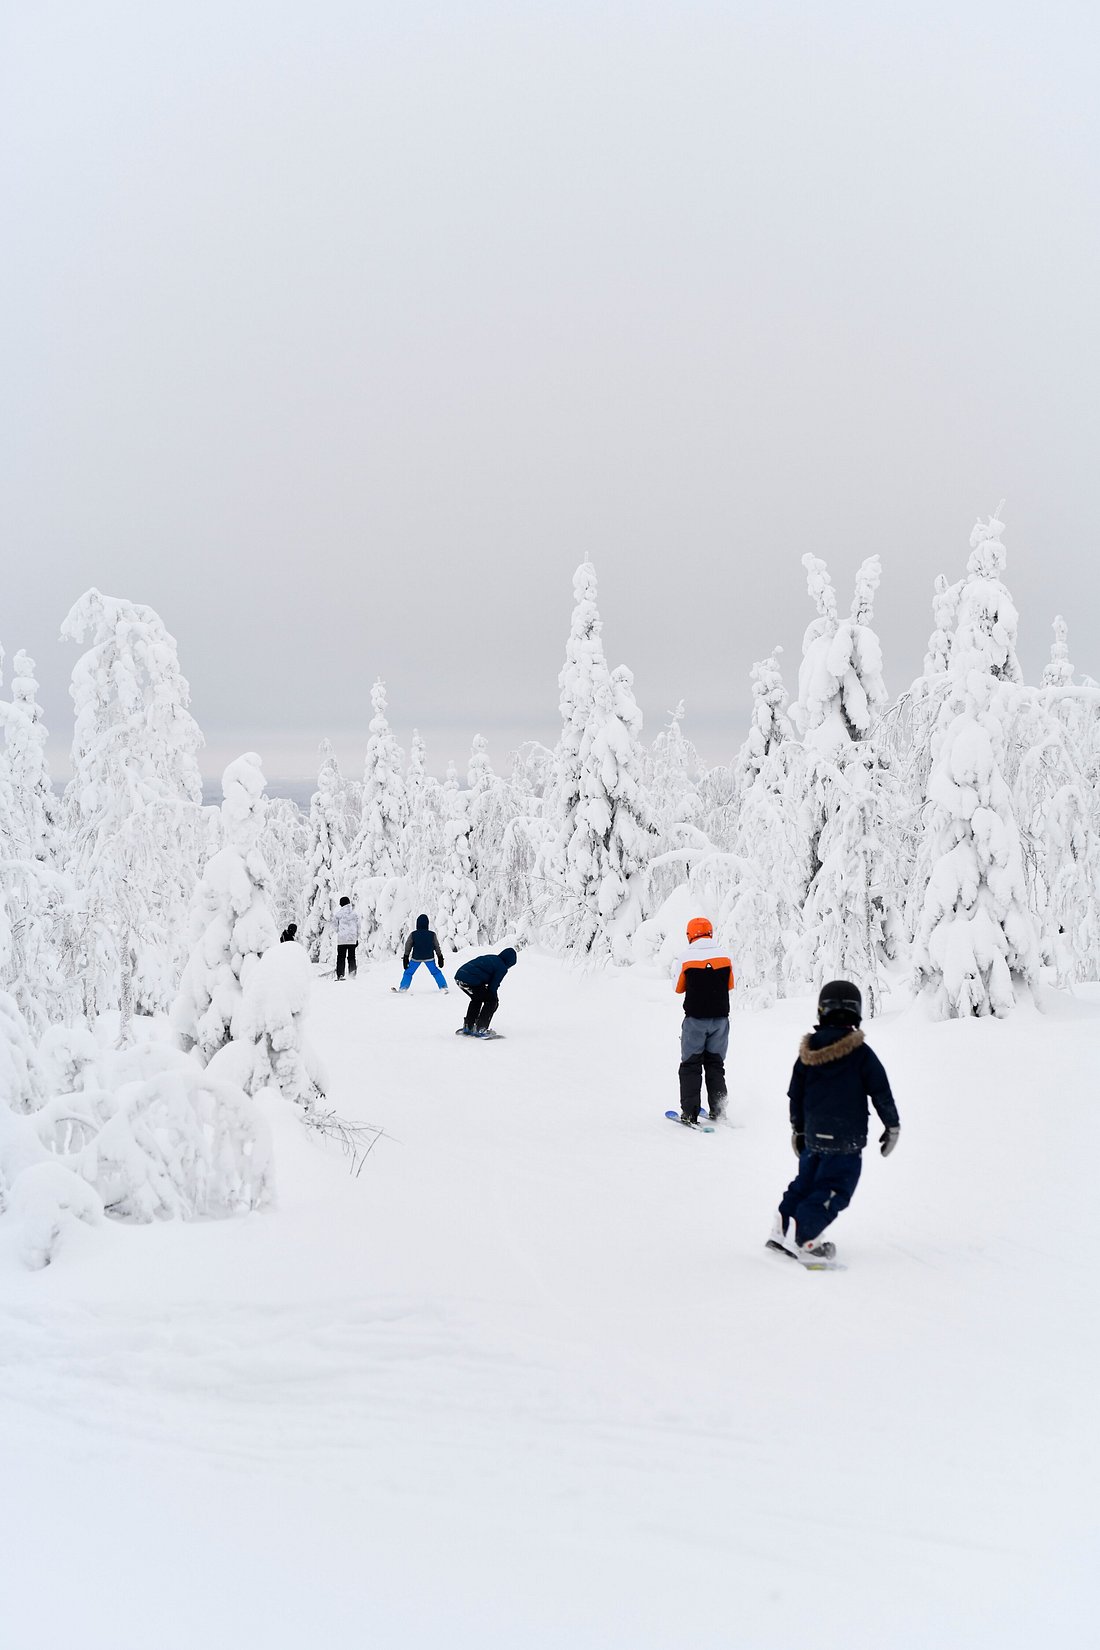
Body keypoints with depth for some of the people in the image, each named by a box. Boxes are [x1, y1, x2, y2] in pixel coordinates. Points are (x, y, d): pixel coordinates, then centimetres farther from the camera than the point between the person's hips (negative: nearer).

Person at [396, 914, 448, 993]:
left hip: (416, 958, -1)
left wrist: (406, 958, 5)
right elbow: (437, 947, 0)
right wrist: (440, 957, 12)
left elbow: (408, 947, -6)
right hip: (429, 957, 1)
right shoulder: (432, 935, -12)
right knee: (435, 972, 17)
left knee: (408, 972, 16)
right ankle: (443, 987, 13)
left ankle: (402, 988, 17)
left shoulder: (413, 935, -14)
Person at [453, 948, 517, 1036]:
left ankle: (467, 1027, 32)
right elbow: (493, 986, 2)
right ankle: (480, 1029, 5)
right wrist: (494, 998, 18)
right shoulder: (502, 968, 3)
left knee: (477, 999, 32)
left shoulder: (490, 958, 27)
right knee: (492, 1001, 8)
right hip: (471, 981, -8)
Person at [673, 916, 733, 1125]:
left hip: (695, 1019, -3)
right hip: (720, 1018, 3)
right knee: (715, 1064, 15)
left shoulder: (687, 958, -10)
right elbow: (730, 985, 9)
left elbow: (679, 988, 1)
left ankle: (689, 1113, -1)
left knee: (690, 1065, 5)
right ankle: (718, 1111, 13)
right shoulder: (724, 956, -3)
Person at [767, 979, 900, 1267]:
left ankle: (783, 1230, 23)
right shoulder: (860, 1052, -11)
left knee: (806, 1181, 20)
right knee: (834, 1190, -1)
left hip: (813, 1135, 5)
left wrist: (797, 1128, 23)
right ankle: (804, 1241, -7)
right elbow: (881, 1092, -7)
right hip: (847, 1140, -5)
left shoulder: (808, 1051, 3)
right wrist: (892, 1125, 6)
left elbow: (795, 1094, 11)